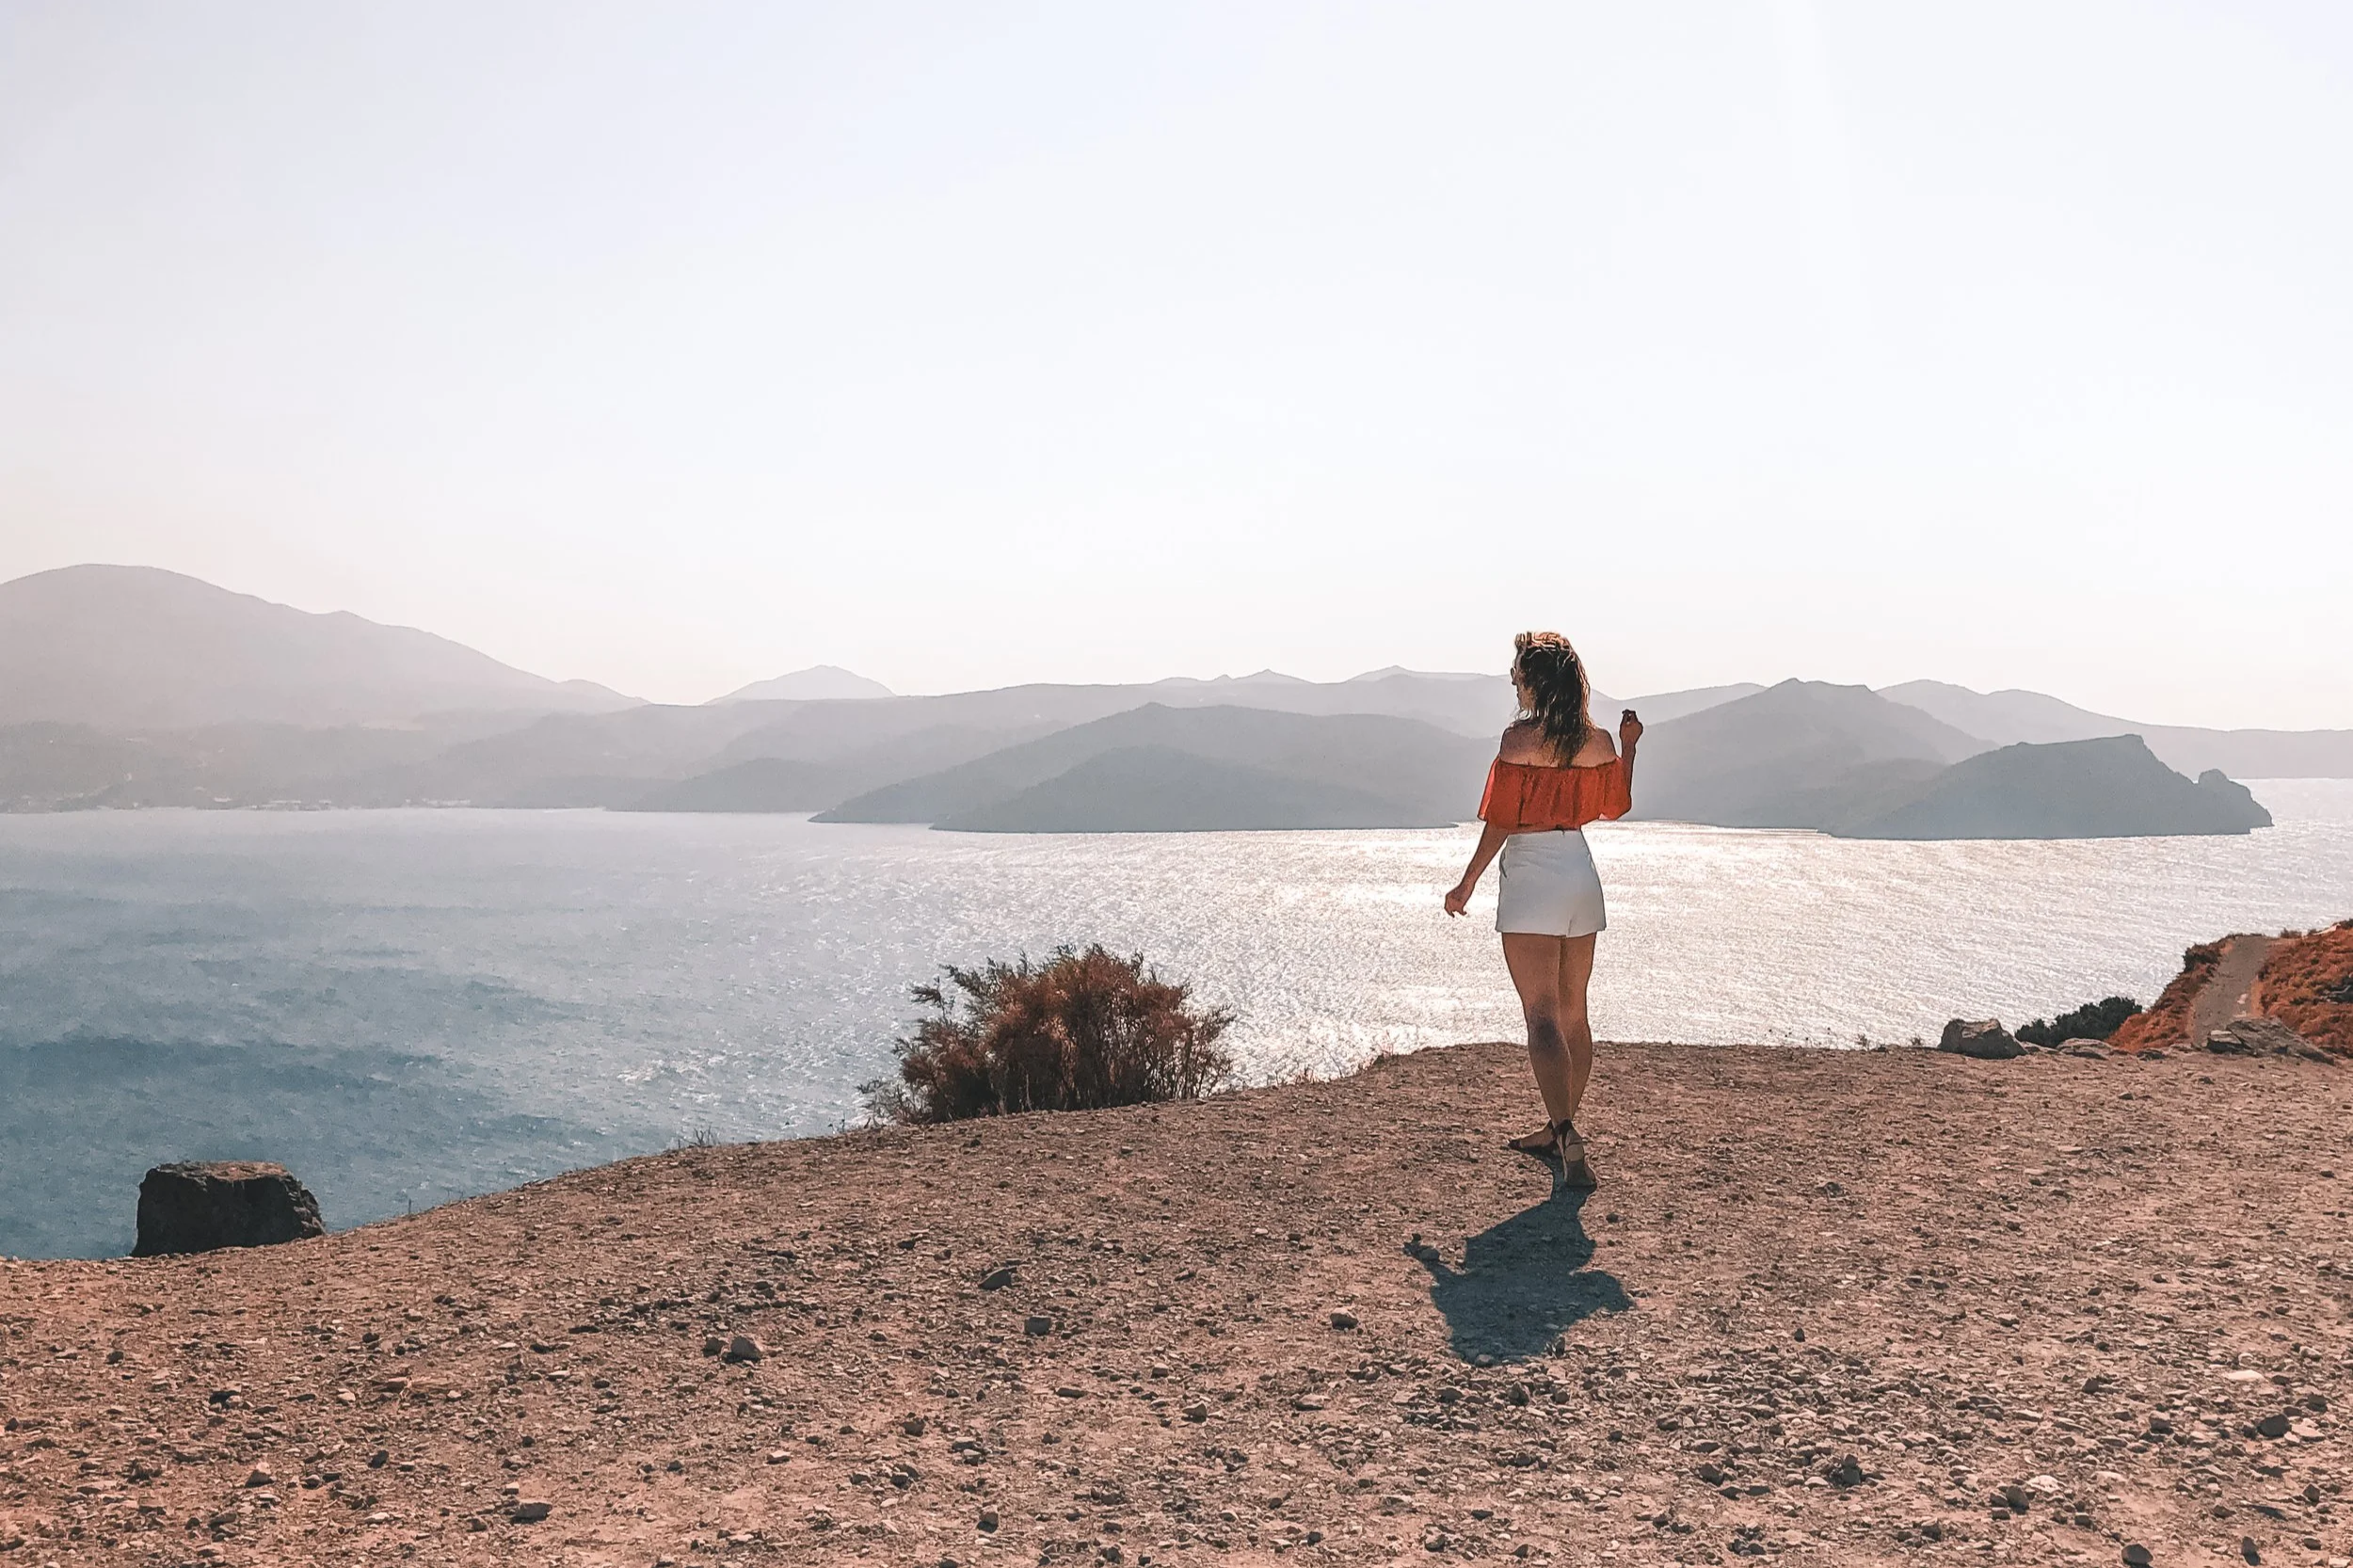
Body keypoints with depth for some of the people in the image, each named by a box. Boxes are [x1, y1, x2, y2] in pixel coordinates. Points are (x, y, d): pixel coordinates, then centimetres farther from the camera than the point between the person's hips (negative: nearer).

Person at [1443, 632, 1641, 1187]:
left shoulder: (1520, 737, -13)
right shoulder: (1598, 741, 4)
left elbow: (1500, 820, -12)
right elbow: (1615, 806, 18)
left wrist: (1467, 884, -4)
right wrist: (1629, 746, 29)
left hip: (1532, 876, -6)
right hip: (1582, 875, 7)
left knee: (1543, 1016, -7)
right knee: (1573, 1011, 16)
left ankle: (1567, 1139, -18)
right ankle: (1560, 1128, 29)